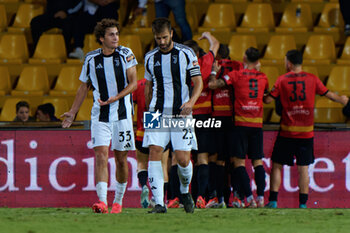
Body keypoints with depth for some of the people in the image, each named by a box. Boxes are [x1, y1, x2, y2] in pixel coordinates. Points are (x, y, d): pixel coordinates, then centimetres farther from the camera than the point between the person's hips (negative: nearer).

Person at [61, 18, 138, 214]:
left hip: (122, 113, -1)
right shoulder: (91, 59, 4)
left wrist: (115, 98, -19)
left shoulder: (126, 54, -1)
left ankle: (118, 201, 22)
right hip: (100, 115, 1)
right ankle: (102, 202, -23)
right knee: (101, 155, -14)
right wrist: (72, 113, 15)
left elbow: (133, 83, -5)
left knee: (121, 158, 5)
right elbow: (84, 87, 16)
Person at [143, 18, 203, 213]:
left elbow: (199, 82, -1)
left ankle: (185, 191, 26)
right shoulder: (151, 58, 10)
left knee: (183, 159, -6)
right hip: (158, 114, 2)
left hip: (181, 113, -2)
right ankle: (159, 203, -16)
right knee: (155, 152, -15)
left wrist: (191, 102, -18)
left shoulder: (186, 54, 0)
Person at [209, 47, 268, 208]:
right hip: (257, 124, 3)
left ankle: (249, 198, -13)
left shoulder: (236, 75, -3)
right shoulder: (262, 77, 8)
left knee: (239, 161, -2)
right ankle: (261, 197, 0)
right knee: (257, 161, 9)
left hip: (241, 123, -3)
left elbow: (212, 85, -7)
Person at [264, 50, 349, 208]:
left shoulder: (282, 80, -4)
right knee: (304, 167, 5)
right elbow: (328, 94, 6)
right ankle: (303, 203, 2)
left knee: (277, 165, 7)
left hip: (287, 132, -1)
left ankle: (273, 200, 2)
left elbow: (268, 100, -7)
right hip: (306, 132, 1)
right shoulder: (312, 79, 0)